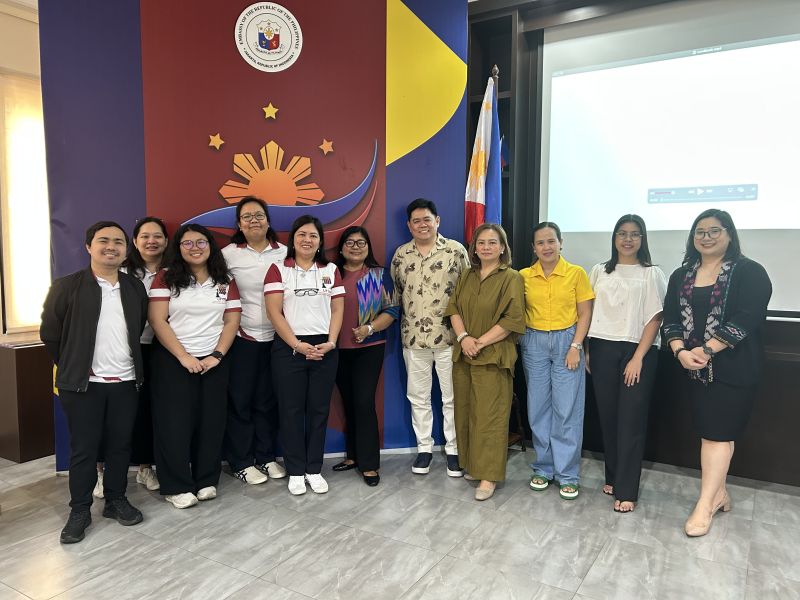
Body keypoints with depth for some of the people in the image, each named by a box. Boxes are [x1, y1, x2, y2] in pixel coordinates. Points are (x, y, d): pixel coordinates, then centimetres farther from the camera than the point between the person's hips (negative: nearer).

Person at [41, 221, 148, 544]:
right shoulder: (66, 286, -5)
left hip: (125, 382, 3)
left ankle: (116, 500, 27)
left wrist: (130, 363, 10)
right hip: (82, 384, -3)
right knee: (83, 449, 6)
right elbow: (49, 333, 0)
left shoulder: (135, 287, 7)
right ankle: (79, 510, 20)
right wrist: (71, 367, 4)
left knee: (120, 445, 11)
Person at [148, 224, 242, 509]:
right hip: (173, 360, -2)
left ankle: (206, 480, 19)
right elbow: (157, 320, -8)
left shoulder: (226, 281, 7)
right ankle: (176, 487, 13)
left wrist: (216, 355, -9)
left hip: (214, 361, 3)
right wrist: (184, 357, -13)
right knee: (175, 422, 0)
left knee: (211, 421, 5)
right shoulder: (166, 277, -1)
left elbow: (232, 321, 4)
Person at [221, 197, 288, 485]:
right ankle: (241, 462, 18)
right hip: (242, 338, -2)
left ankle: (266, 456, 25)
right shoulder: (228, 254, -2)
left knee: (268, 399, 11)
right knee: (240, 400, 4)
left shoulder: (284, 252, 4)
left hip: (276, 338, 2)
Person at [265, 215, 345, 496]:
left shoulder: (330, 270, 9)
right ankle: (295, 471, 16)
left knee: (319, 409, 7)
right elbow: (274, 312, -6)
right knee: (291, 409, 4)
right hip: (288, 348, -2)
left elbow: (338, 309, 6)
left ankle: (314, 469, 19)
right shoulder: (279, 269, 2)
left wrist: (330, 342, -8)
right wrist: (297, 345, -13)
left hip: (324, 348, 2)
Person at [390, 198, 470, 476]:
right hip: (413, 337, 3)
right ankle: (424, 447, 27)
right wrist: (405, 321, 12)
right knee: (418, 397, 12)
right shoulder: (401, 255, 6)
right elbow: (396, 291, 15)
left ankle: (453, 449, 21)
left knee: (452, 397, 7)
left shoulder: (456, 250, -3)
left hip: (449, 336, -3)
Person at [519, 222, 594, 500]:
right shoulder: (524, 276, 3)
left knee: (567, 410, -1)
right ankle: (544, 468, 22)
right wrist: (520, 342, -3)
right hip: (534, 344, 2)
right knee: (538, 408, 8)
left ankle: (568, 474, 12)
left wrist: (575, 346, -9)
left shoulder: (576, 273, -1)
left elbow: (584, 314, -1)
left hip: (566, 341, -2)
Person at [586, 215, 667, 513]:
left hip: (637, 352, -2)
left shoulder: (652, 274, 3)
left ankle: (626, 490, 5)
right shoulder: (600, 271, 11)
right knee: (608, 416, 6)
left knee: (631, 420, -2)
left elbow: (654, 318, -2)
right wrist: (586, 350, 3)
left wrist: (638, 358, -11)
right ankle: (613, 477, 22)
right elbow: (588, 311, 11)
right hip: (603, 350, 3)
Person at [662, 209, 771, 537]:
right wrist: (680, 352, -13)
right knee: (708, 429, 11)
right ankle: (718, 492, 26)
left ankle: (705, 504, 5)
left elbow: (746, 319, -16)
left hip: (733, 368, -5)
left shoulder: (749, 272, -5)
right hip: (695, 368, 5)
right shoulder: (681, 275, 10)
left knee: (718, 432, -3)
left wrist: (706, 350, -21)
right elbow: (670, 318, 4)